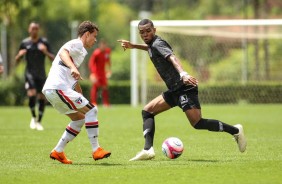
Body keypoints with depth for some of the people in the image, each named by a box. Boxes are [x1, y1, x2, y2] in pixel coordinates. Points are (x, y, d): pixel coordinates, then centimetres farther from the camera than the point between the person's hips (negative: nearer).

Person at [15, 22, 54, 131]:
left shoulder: (44, 42, 3)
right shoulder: (24, 43, 5)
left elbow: (52, 58, 2)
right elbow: (17, 61, 10)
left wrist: (46, 52, -17)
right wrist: (20, 55, -12)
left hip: (41, 74, 1)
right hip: (30, 73, -1)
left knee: (42, 98, 0)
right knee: (31, 94, -20)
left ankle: (39, 122, 15)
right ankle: (33, 117, 1)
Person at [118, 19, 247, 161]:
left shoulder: (158, 43, -10)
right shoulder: (152, 44, 18)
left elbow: (172, 58, -30)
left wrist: (183, 74, -47)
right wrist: (133, 46, 41)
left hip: (184, 87, -10)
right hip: (175, 90, 10)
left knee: (197, 123, -18)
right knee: (147, 112, 9)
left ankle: (235, 130, -5)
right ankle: (148, 150, -2)